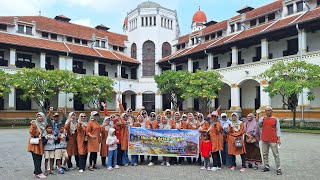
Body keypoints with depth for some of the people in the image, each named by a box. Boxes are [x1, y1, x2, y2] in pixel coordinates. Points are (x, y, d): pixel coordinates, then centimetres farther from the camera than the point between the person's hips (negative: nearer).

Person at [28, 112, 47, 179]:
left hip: (40, 143, 7)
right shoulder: (34, 123, -10)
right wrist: (32, 126, -25)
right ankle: (38, 173, -6)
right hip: (35, 143, -7)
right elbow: (31, 133, -17)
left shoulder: (44, 124, 9)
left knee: (39, 158, 10)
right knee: (36, 158, -7)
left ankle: (36, 171, 19)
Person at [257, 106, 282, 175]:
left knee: (276, 154, 0)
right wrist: (258, 114, -18)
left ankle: (278, 168, 5)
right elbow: (258, 123, -12)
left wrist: (278, 139, -5)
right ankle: (266, 167, 20)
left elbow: (278, 129, 2)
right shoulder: (263, 118, 7)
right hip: (264, 140, 3)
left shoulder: (275, 119, 3)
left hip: (273, 140, -3)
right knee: (265, 154, 9)